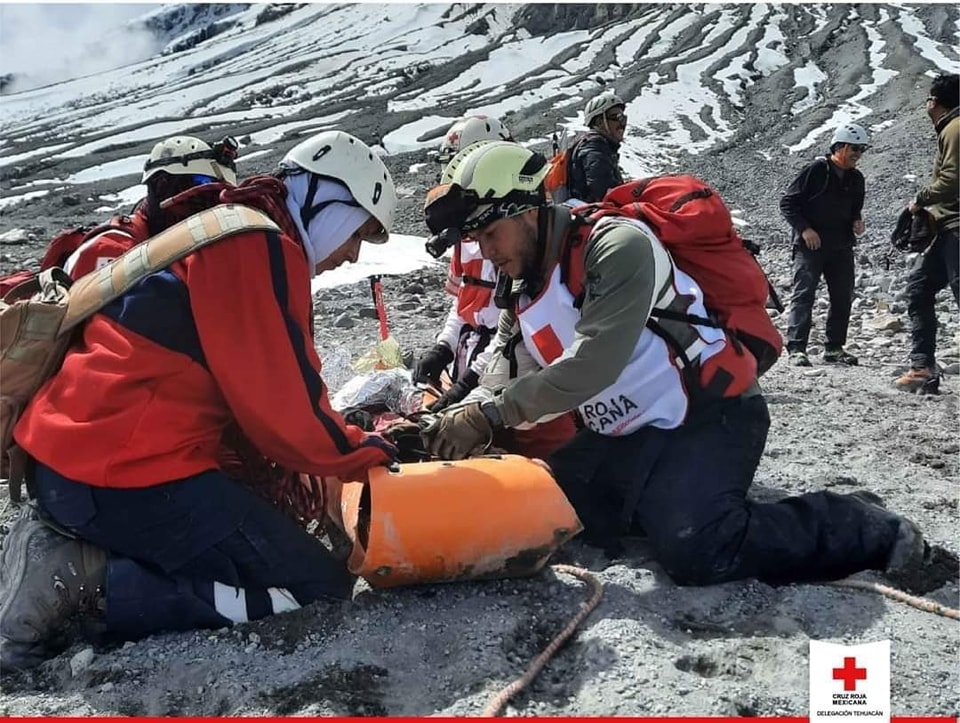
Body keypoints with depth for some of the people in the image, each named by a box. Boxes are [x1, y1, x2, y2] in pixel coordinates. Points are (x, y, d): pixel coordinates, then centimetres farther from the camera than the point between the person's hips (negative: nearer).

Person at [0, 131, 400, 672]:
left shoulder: (218, 233, 20)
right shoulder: (258, 247, -11)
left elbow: (253, 392, 22)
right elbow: (281, 407, -15)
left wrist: (349, 444, 17)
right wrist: (365, 454, 3)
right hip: (130, 474, -10)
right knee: (323, 589, -4)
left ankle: (71, 554, 9)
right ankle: (90, 582, -10)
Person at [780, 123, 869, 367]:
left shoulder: (856, 179, 12)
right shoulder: (815, 171, -8)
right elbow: (787, 203, -7)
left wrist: (857, 221, 4)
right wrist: (804, 229, -16)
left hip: (842, 247, 7)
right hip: (810, 246, -7)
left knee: (843, 297, 8)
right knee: (804, 295, -11)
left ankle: (834, 348, 19)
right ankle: (796, 349, -11)